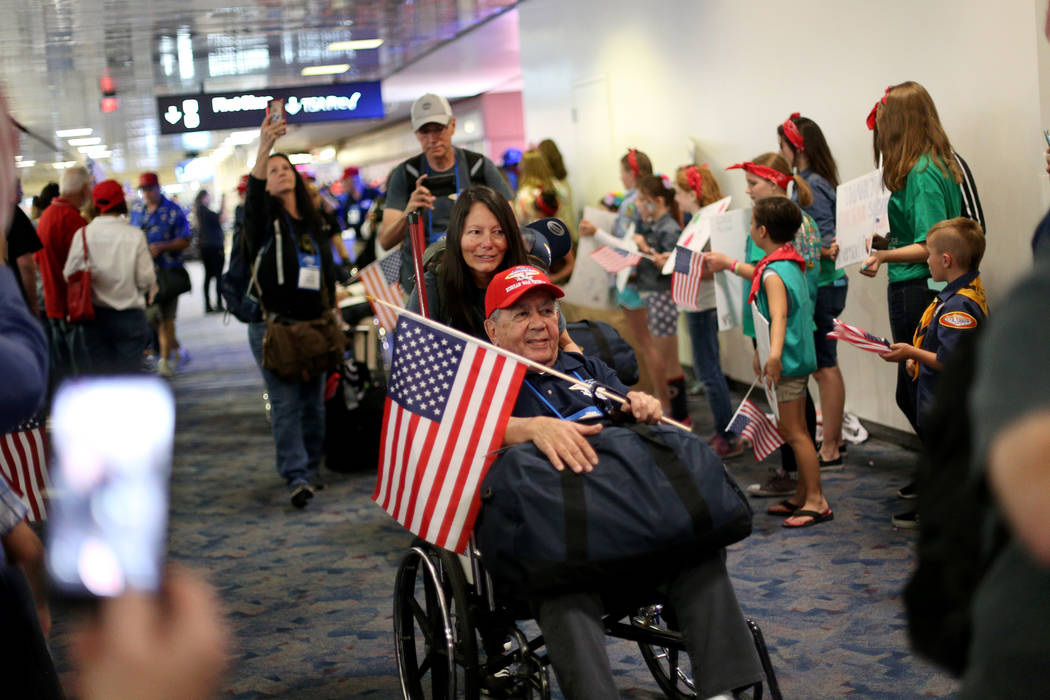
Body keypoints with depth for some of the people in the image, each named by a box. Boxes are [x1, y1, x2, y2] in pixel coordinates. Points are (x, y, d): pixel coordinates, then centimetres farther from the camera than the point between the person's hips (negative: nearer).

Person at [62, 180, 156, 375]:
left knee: (99, 369, 9)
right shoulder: (135, 236, -10)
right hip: (129, 315, -2)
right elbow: (145, 279, -9)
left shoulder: (83, 235, -6)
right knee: (129, 373, 5)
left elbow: (69, 275, -1)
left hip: (95, 316, 2)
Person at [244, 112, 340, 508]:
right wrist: (263, 149, -41)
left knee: (314, 402, 8)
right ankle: (297, 478, -9)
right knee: (286, 404, -8)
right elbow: (252, 196, -26)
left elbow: (327, 270, 19)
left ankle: (311, 468, 21)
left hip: (313, 325, 5)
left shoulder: (313, 223, 14)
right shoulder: (265, 219, -2)